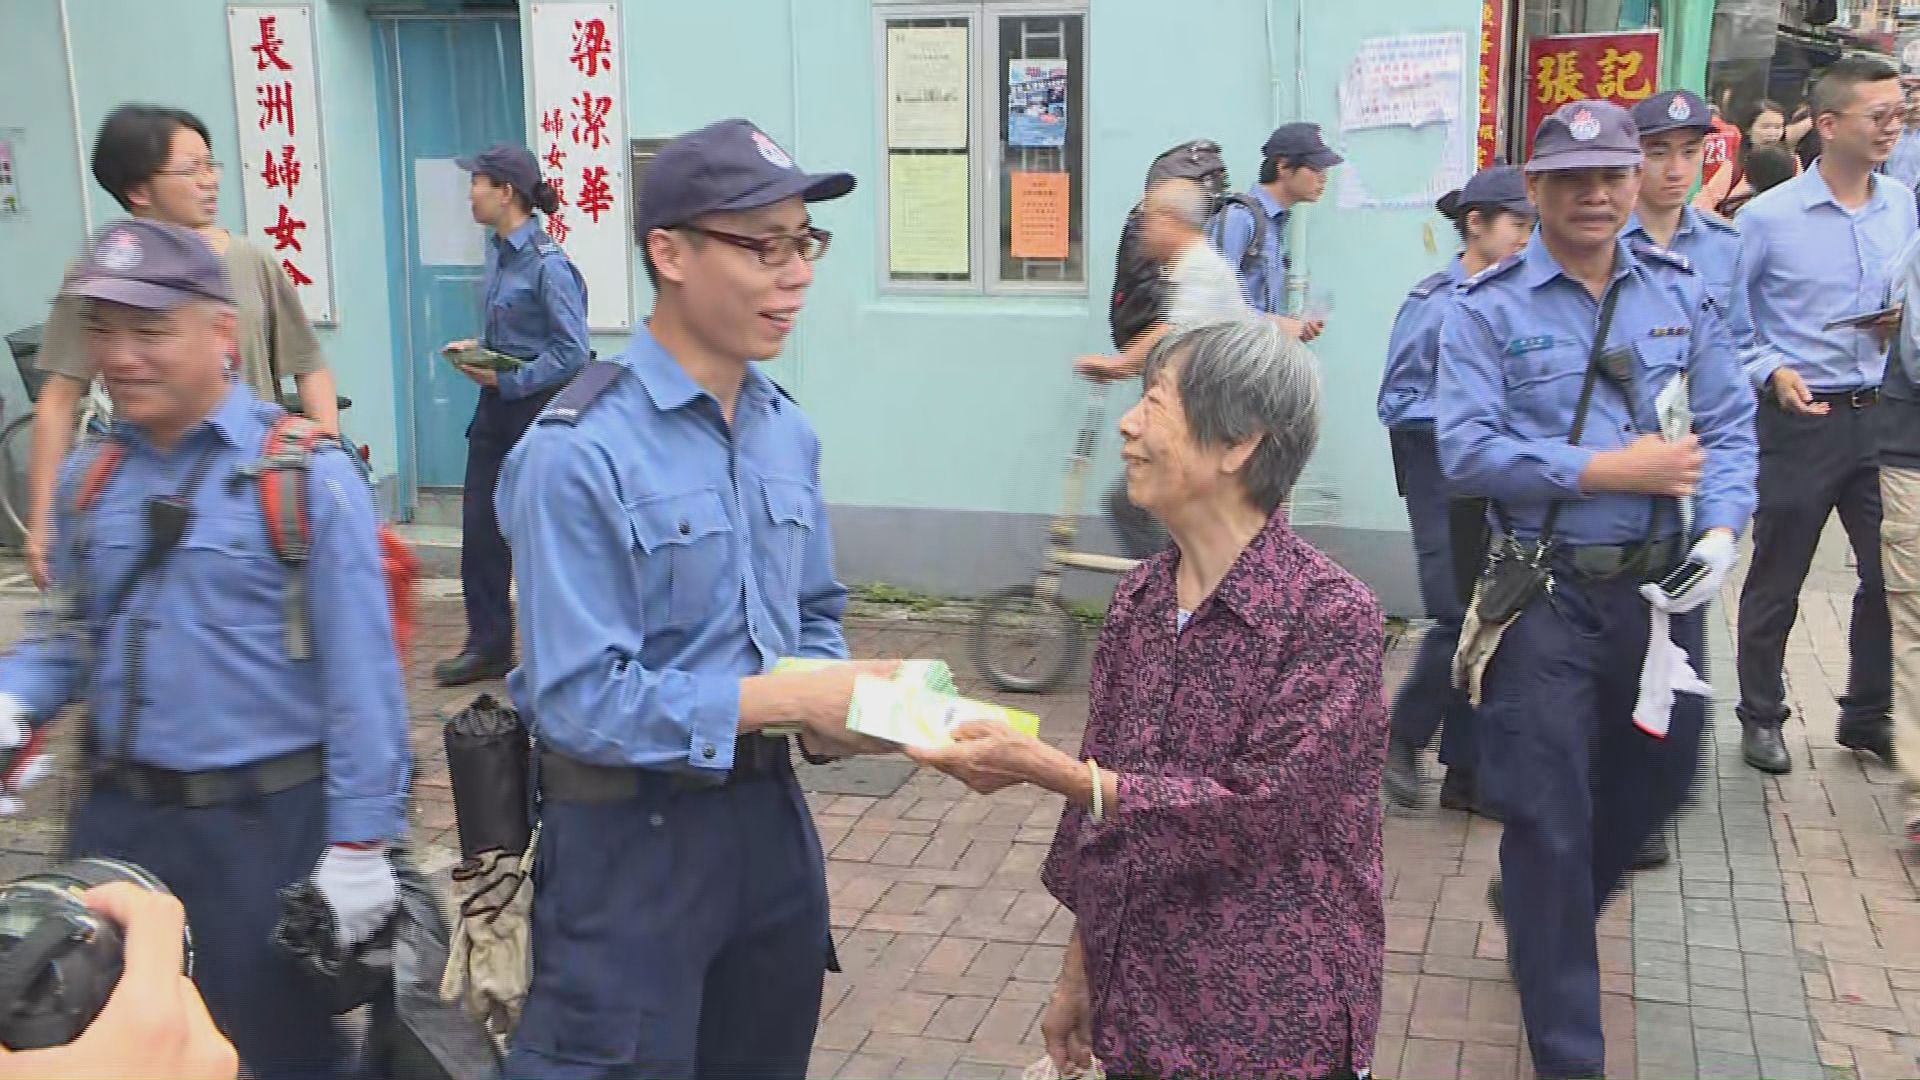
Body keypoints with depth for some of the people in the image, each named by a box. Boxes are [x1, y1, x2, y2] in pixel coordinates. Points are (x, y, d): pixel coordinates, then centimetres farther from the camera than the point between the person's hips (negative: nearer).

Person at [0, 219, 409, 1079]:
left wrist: (358, 844, -16)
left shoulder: (303, 476, -15)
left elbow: (360, 675, -16)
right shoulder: (87, 479, 5)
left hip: (263, 822, -5)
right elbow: (78, 629, 16)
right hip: (116, 816, 6)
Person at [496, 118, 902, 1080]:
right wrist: (783, 699, -22)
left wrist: (834, 706, -8)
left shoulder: (787, 432, 4)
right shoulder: (577, 454, -19)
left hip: (770, 815, 7)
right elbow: (579, 698, -22)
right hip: (630, 838, -7)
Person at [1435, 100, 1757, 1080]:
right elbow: (1467, 451, -17)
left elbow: (1729, 424, 4)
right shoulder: (1488, 309, -7)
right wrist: (1610, 469, -18)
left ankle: (1537, 914, 50)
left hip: (1663, 586, 5)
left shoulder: (1679, 292, 5)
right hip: (1548, 597, -4)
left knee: (1655, 784, 21)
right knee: (1550, 822, 2)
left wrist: (1723, 528, -14)